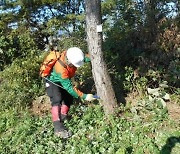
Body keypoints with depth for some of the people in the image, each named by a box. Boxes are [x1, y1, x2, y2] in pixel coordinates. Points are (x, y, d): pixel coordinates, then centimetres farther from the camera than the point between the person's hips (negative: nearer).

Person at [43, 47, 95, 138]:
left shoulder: (69, 54, -26)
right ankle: (58, 128, -28)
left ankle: (62, 119, 19)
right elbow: (69, 87, -37)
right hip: (52, 81, -8)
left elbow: (85, 57, -7)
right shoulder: (61, 69, -42)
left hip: (63, 80, 8)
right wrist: (84, 96, -36)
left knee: (69, 98, 6)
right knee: (57, 100, -25)